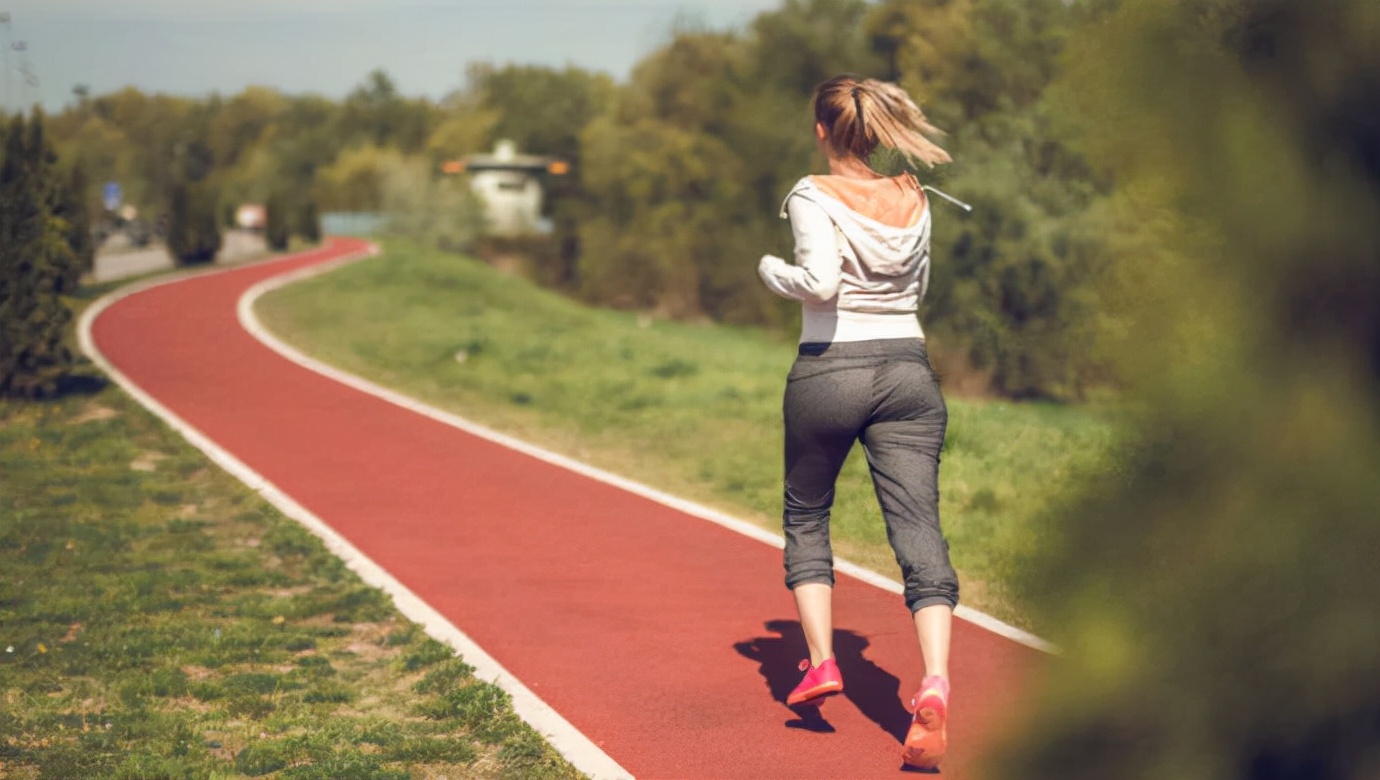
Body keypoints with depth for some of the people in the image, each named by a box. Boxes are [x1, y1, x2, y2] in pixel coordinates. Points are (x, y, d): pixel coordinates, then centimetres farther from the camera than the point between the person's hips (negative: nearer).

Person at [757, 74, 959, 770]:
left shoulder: (815, 197, -7)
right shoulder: (913, 201, 8)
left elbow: (820, 282, -20)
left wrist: (770, 268, -2)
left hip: (828, 371, -3)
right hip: (907, 370, 3)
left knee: (805, 519, 21)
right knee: (920, 534, -6)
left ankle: (820, 660, 14)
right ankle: (934, 687, -23)